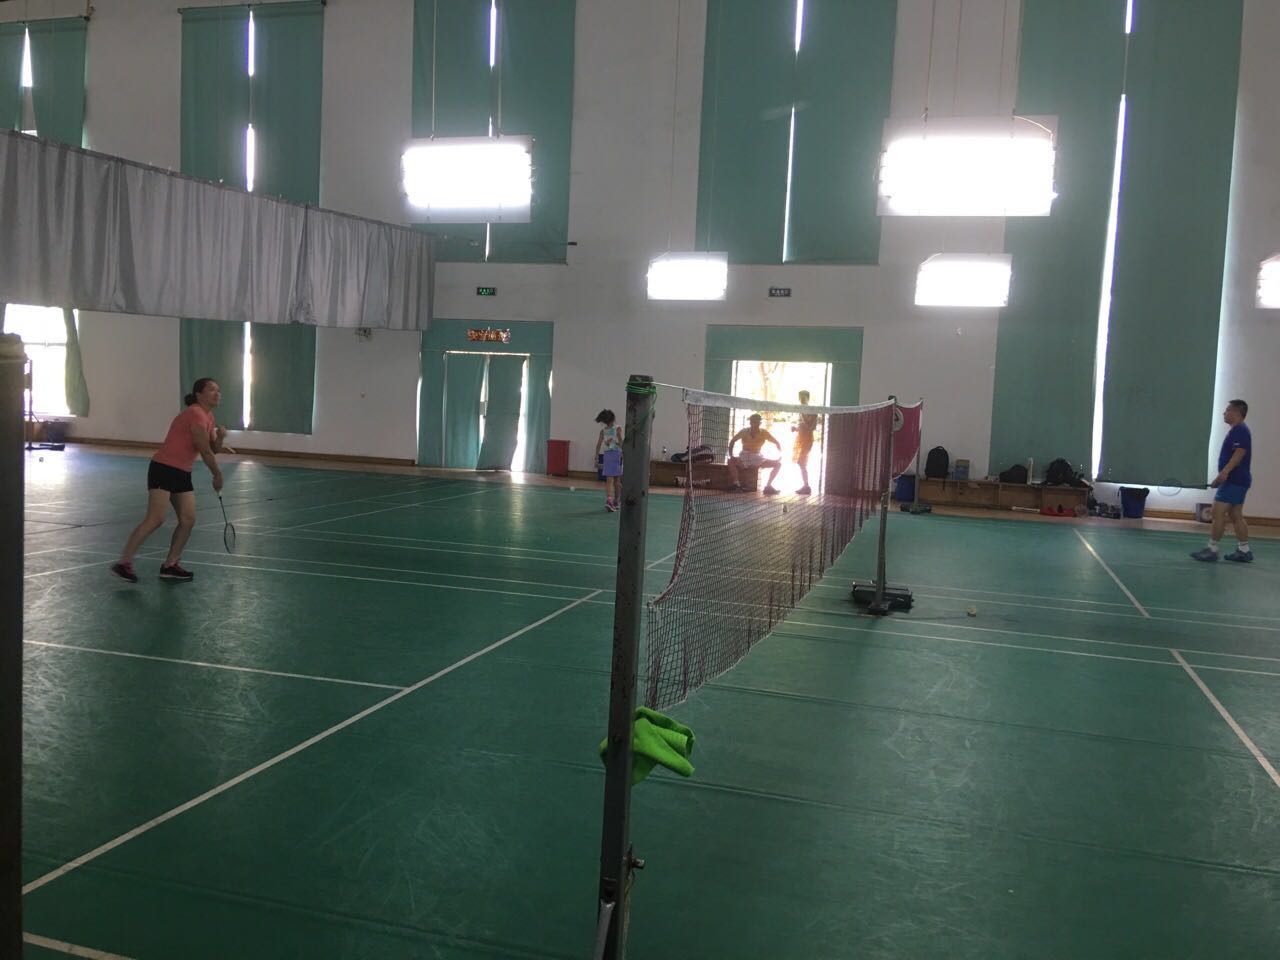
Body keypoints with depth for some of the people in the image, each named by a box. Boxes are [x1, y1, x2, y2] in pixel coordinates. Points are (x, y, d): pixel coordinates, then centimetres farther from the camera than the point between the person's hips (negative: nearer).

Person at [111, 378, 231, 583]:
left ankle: (170, 565, 10)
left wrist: (220, 437, -9)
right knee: (155, 519, -16)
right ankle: (124, 562, -11)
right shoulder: (195, 414, -17)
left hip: (183, 474, 9)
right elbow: (204, 451, -16)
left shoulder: (208, 417, 12)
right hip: (164, 469, -9)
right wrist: (217, 475, -4)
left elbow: (213, 449, 12)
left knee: (188, 520, 2)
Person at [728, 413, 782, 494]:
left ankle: (768, 486, -15)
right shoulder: (744, 432, -10)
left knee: (778, 464, -14)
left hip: (758, 459, 2)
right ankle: (736, 484, -32)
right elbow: (732, 441, 3)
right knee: (731, 461, -32)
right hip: (744, 458, -2)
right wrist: (731, 455, -10)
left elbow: (777, 443, 1)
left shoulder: (764, 433, -9)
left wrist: (780, 456, -14)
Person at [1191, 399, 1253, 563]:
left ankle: (1212, 549, -8)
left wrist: (1224, 472, -32)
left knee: (1218, 512, -10)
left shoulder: (1239, 430, -13)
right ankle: (1244, 551, 14)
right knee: (1236, 515, 11)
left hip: (1234, 480, -10)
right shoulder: (1237, 430, 18)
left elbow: (1239, 453, -25)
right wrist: (1221, 476, 24)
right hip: (1237, 480, 10)